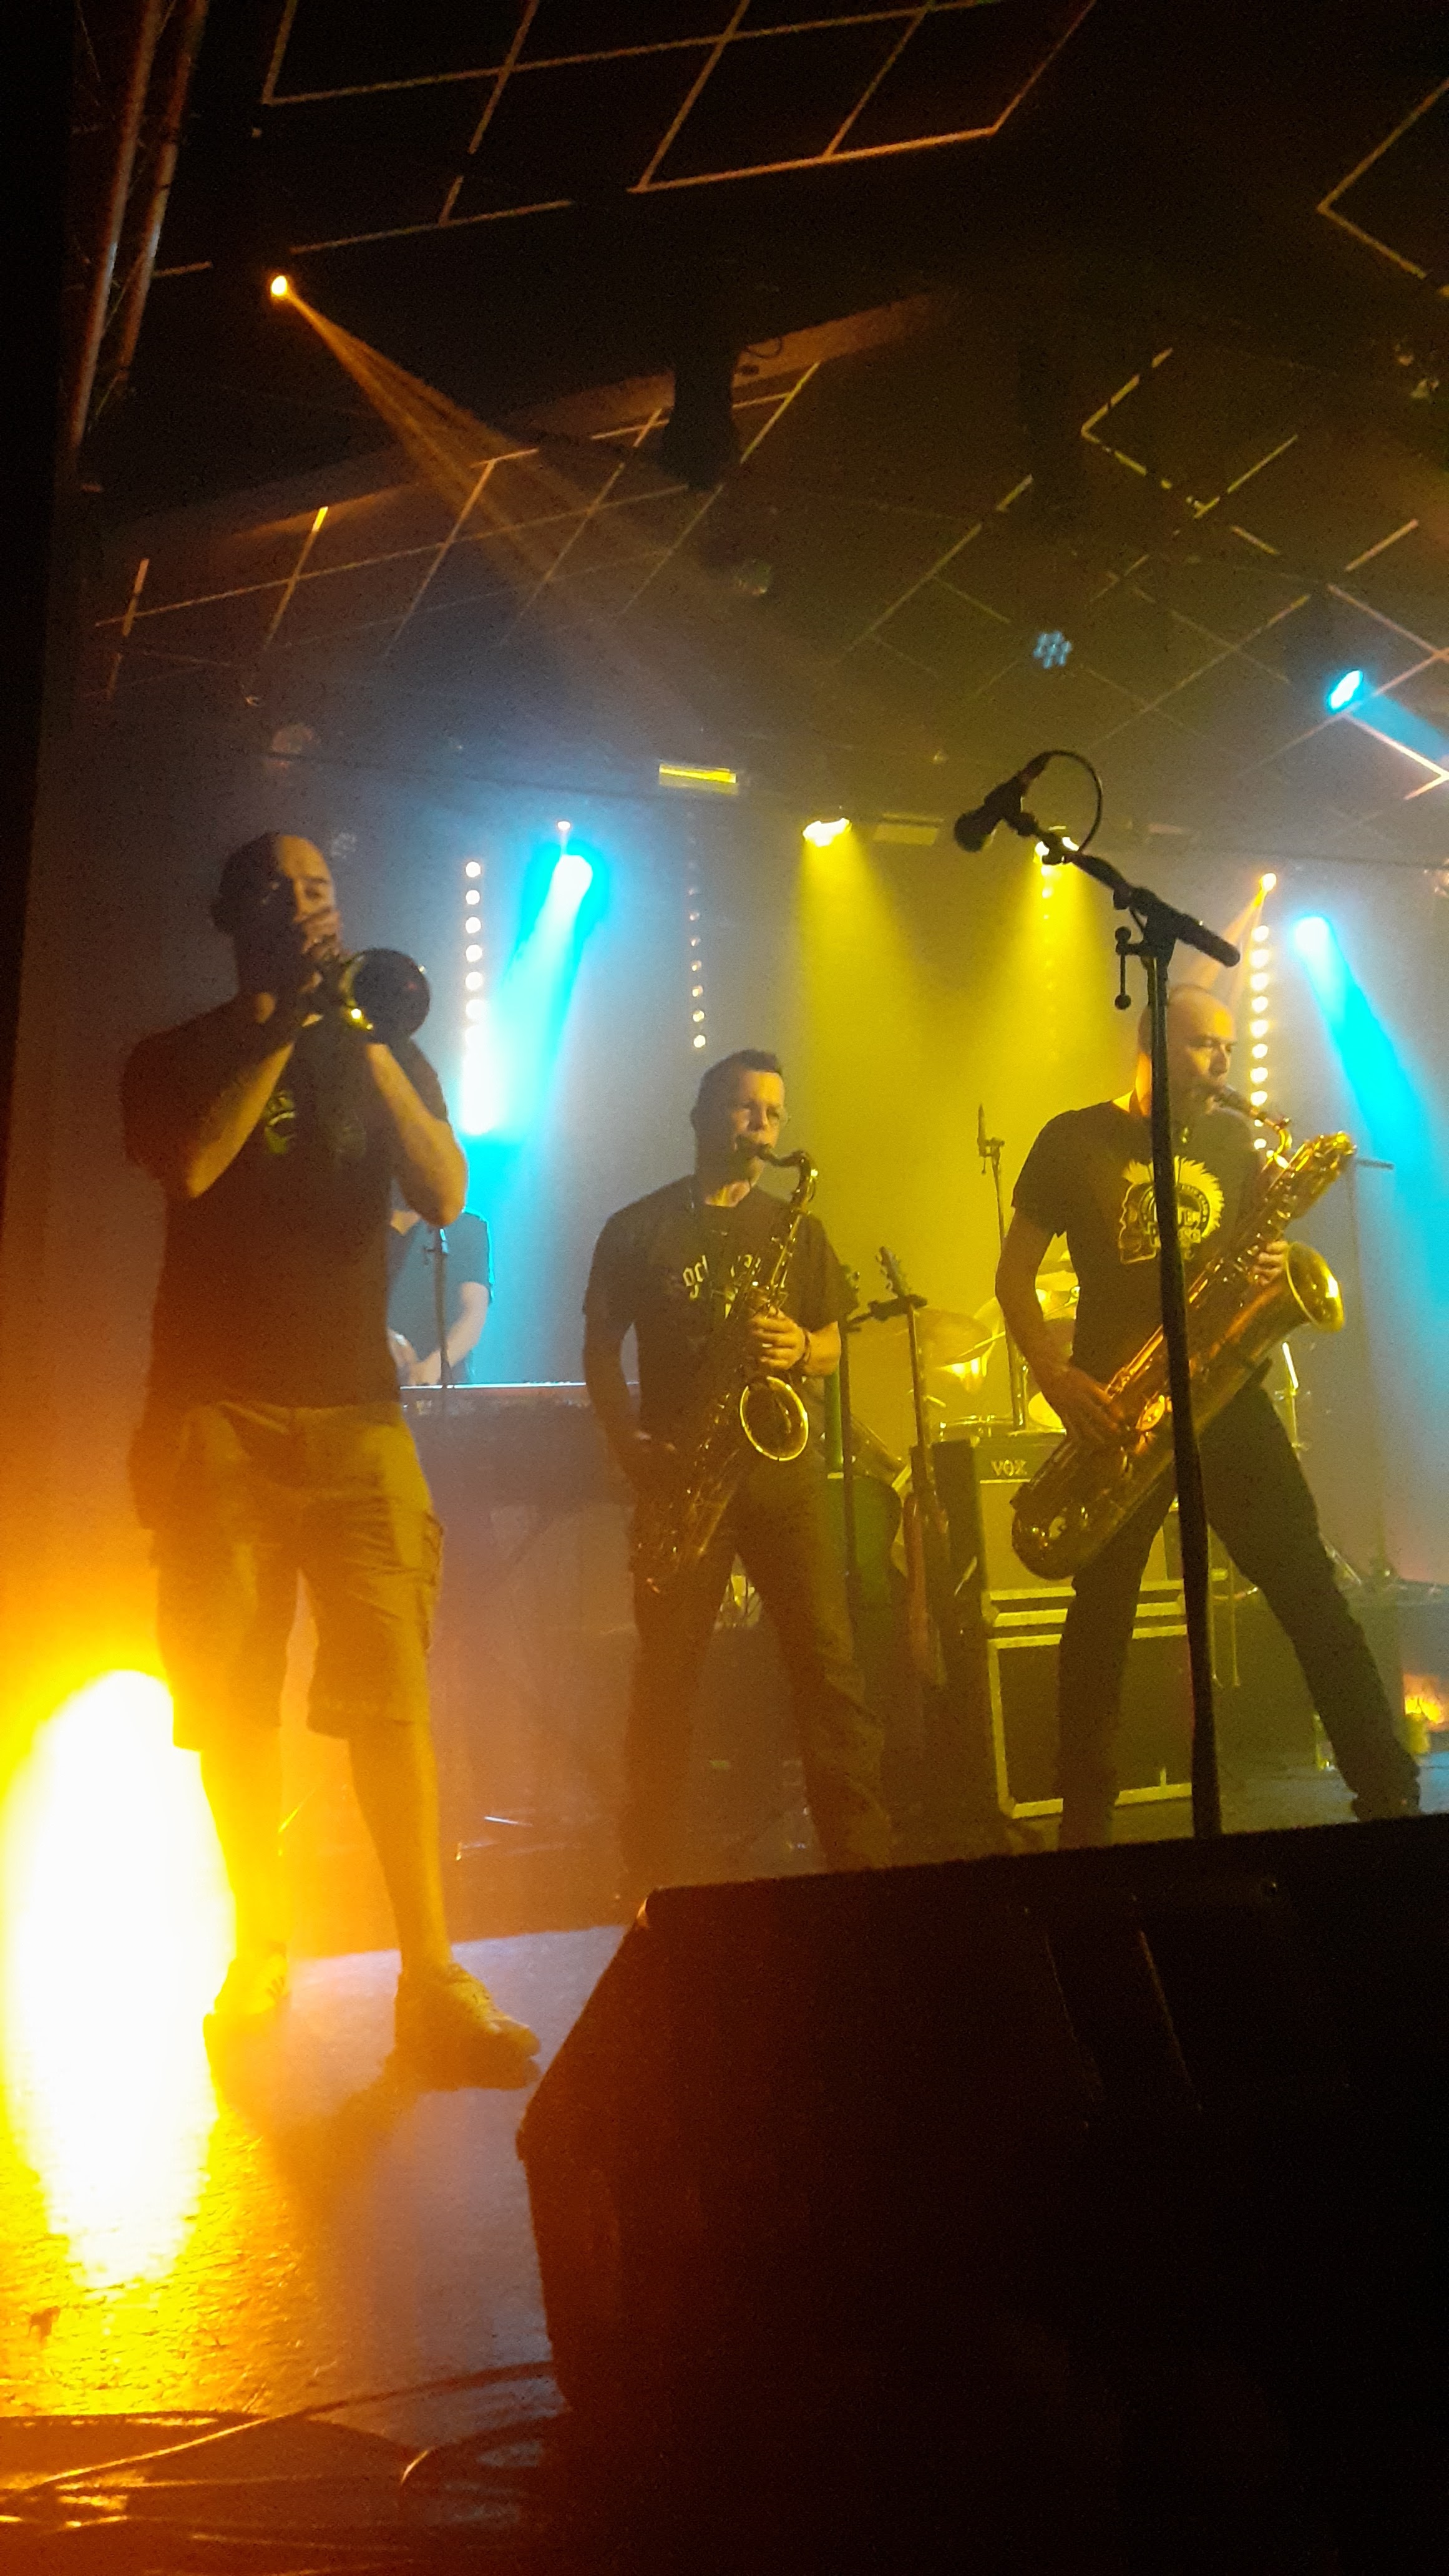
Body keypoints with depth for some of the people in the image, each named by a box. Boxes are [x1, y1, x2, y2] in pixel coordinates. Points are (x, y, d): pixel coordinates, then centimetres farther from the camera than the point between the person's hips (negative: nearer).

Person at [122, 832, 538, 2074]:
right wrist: (282, 1031, -5)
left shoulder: (384, 1055, 17)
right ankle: (260, 1951, 16)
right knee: (231, 1694, 1)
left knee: (391, 1689, -10)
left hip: (355, 1408, 0)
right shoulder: (181, 1057, 14)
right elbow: (192, 1166, -8)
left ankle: (433, 1978, -9)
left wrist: (372, 1043, -6)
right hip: (217, 1408, 0)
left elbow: (444, 1196, 0)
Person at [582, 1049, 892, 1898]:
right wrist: (632, 1443, -8)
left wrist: (800, 1349, -9)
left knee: (830, 1664, -5)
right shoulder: (639, 1229, 8)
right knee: (666, 1677, 2)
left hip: (781, 1463, 2)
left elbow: (831, 1347, 14)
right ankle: (648, 1879, 13)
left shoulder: (796, 1230, 15)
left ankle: (864, 1861, 3)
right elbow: (601, 1350, 6)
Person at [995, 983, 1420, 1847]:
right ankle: (1087, 1823, 13)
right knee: (1102, 1609, 2)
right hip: (1117, 1404, -2)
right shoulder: (1075, 1141, 3)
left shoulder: (1233, 1139, 14)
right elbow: (1015, 1275, 2)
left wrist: (1271, 1265, -4)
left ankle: (1390, 1794, 4)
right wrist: (1055, 1375, -13)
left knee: (1310, 1589, -4)